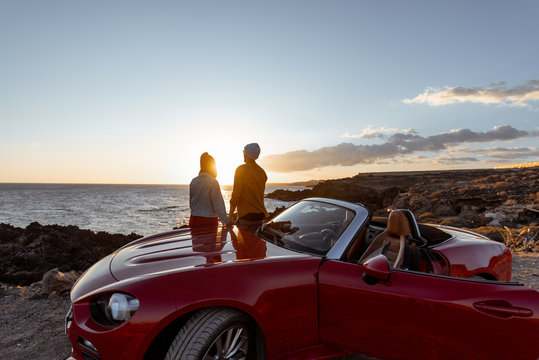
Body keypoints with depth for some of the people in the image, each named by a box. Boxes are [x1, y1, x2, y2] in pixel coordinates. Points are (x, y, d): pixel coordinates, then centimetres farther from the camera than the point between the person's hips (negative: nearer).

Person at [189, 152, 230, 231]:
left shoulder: (193, 182, 4)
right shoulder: (213, 182, -12)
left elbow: (191, 204, 10)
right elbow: (218, 205, -14)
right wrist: (226, 221, -9)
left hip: (194, 221, 5)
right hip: (209, 221, -5)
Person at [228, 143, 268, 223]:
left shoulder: (241, 169, -10)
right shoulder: (262, 171, 10)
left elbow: (236, 194, -13)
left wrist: (230, 215, -8)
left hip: (246, 214, -6)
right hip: (261, 214, 6)